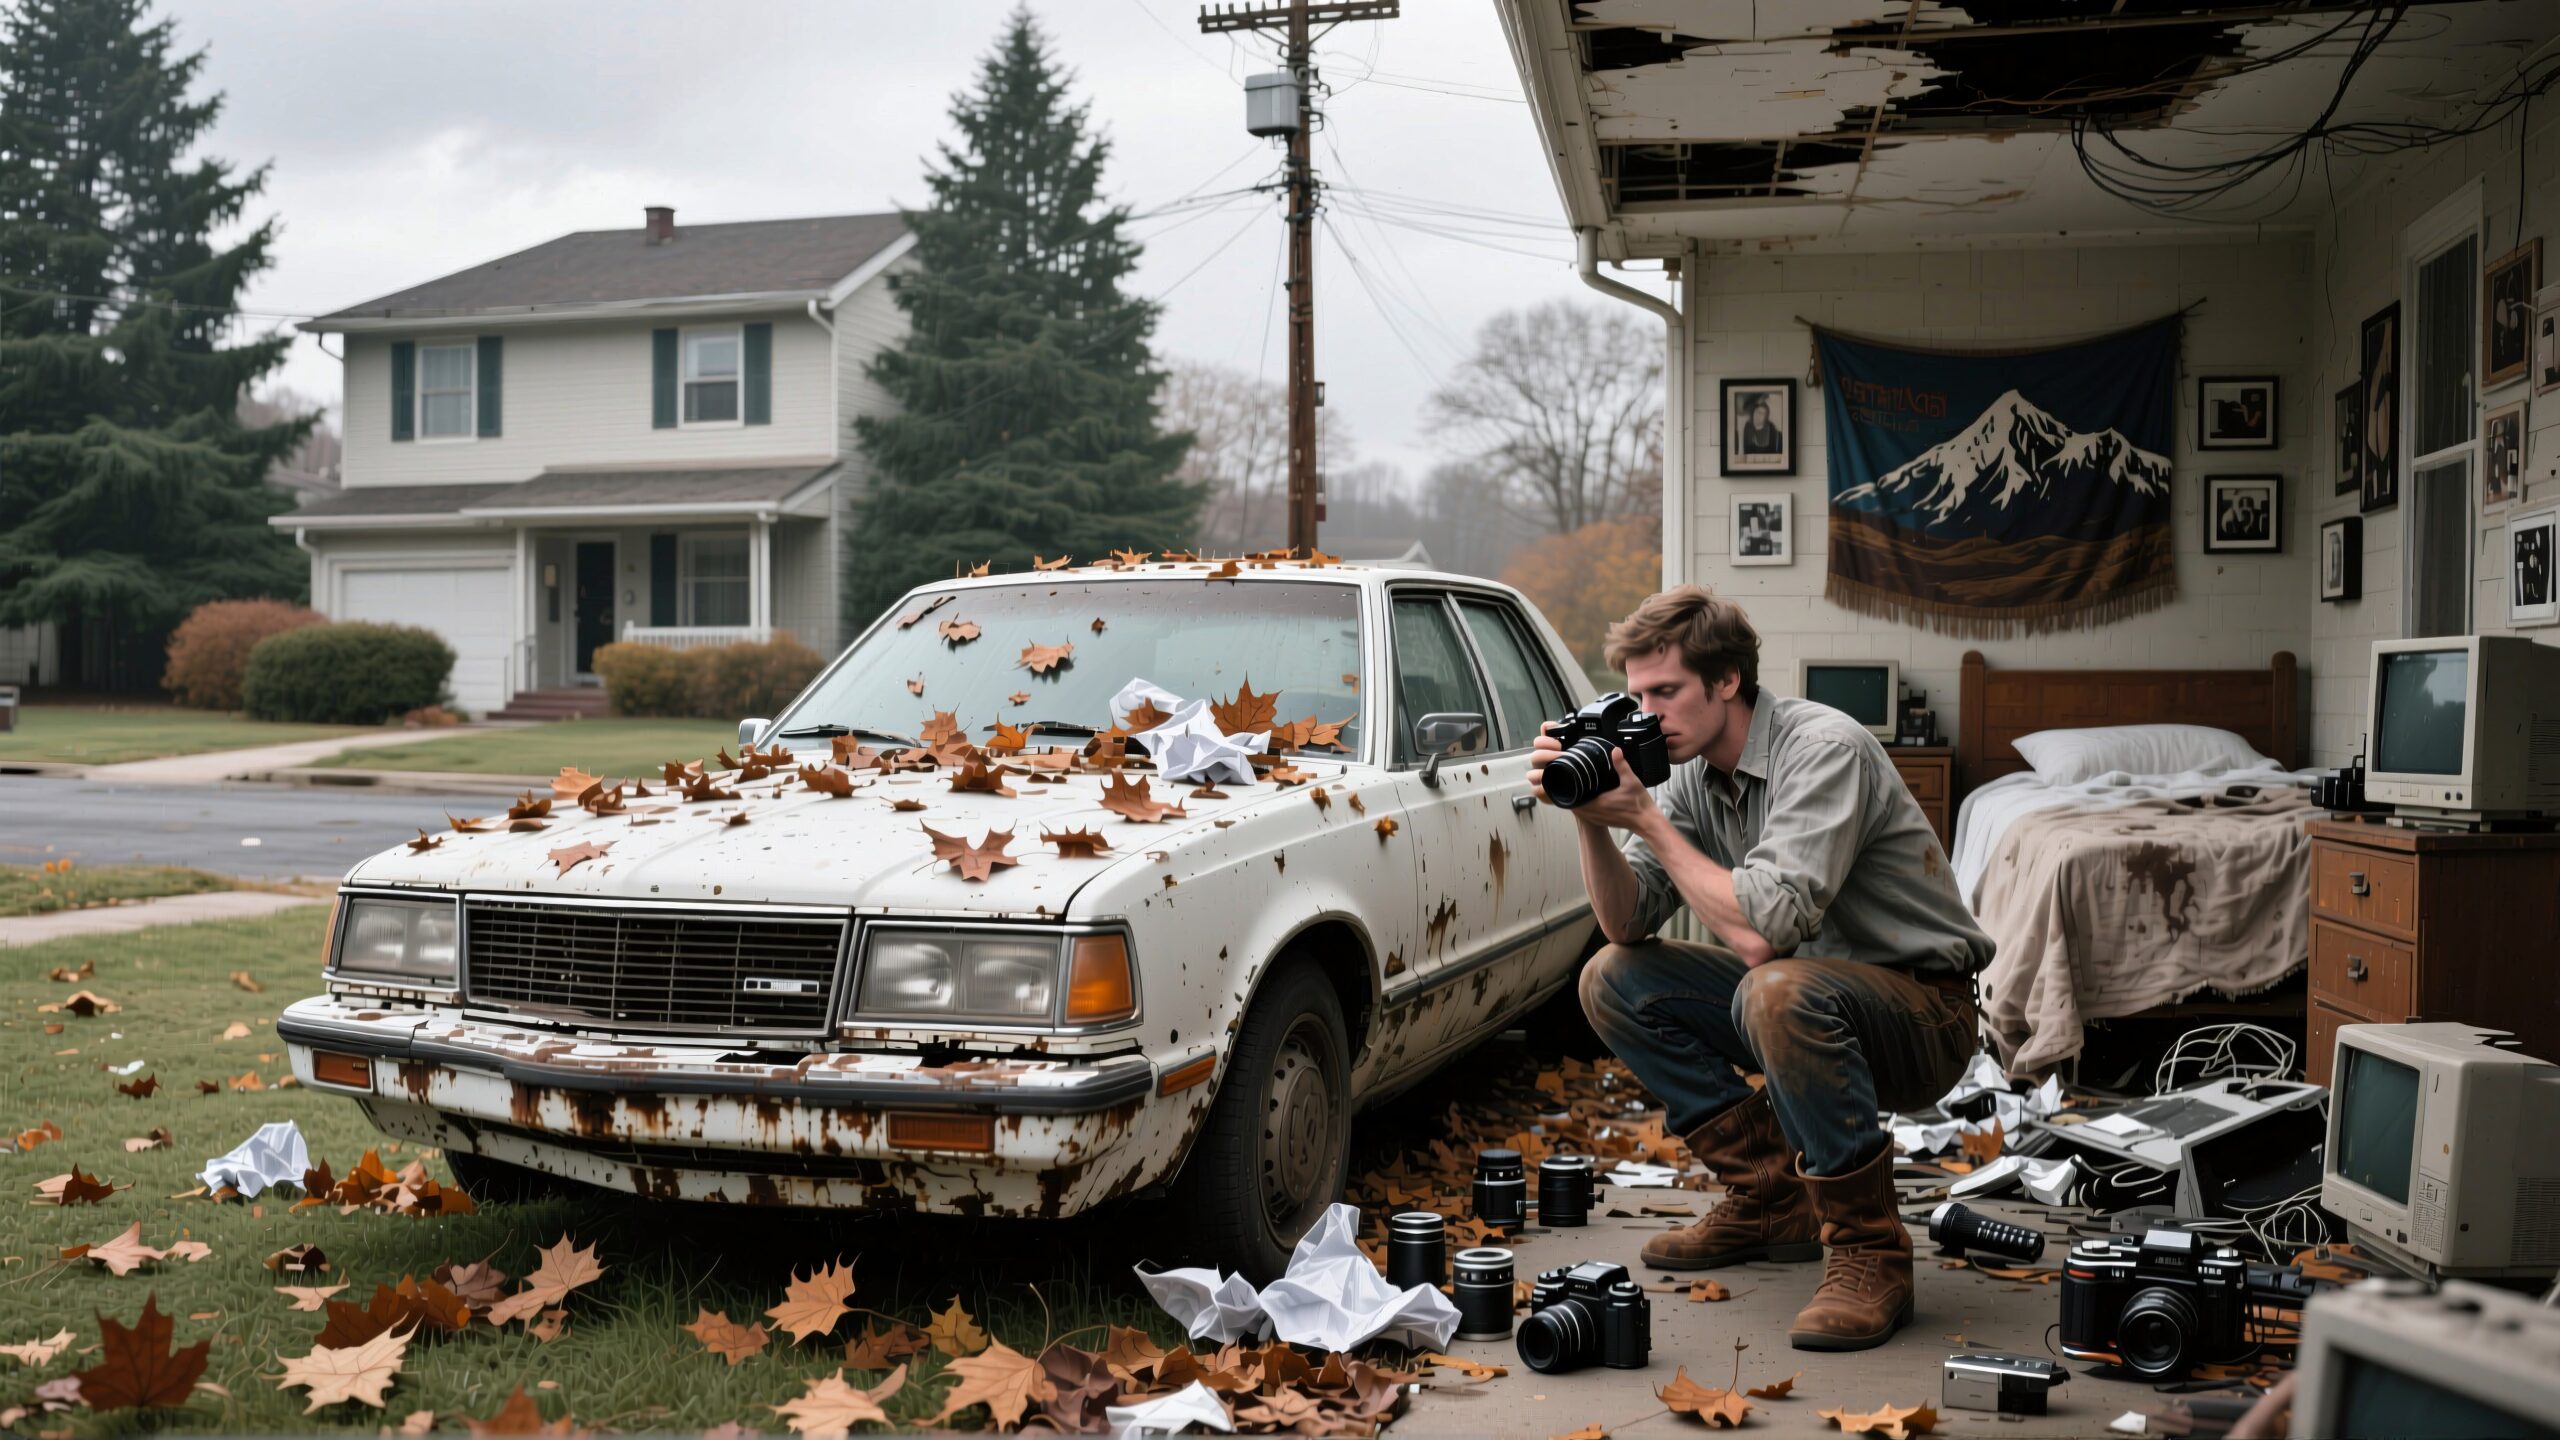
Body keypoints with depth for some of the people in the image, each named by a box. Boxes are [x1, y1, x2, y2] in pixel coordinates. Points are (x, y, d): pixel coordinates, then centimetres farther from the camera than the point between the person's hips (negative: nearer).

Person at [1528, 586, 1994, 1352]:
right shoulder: (1693, 773, 1)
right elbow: (1630, 925, -1)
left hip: (1924, 1013, -8)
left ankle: (1869, 1251, -20)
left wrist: (1645, 817, -25)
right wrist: (1591, 820, -17)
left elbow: (1763, 931, -33)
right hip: (1810, 990, 8)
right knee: (1613, 980, -2)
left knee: (1779, 990, -38)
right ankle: (1772, 1196, 4)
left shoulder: (1823, 748, -23)